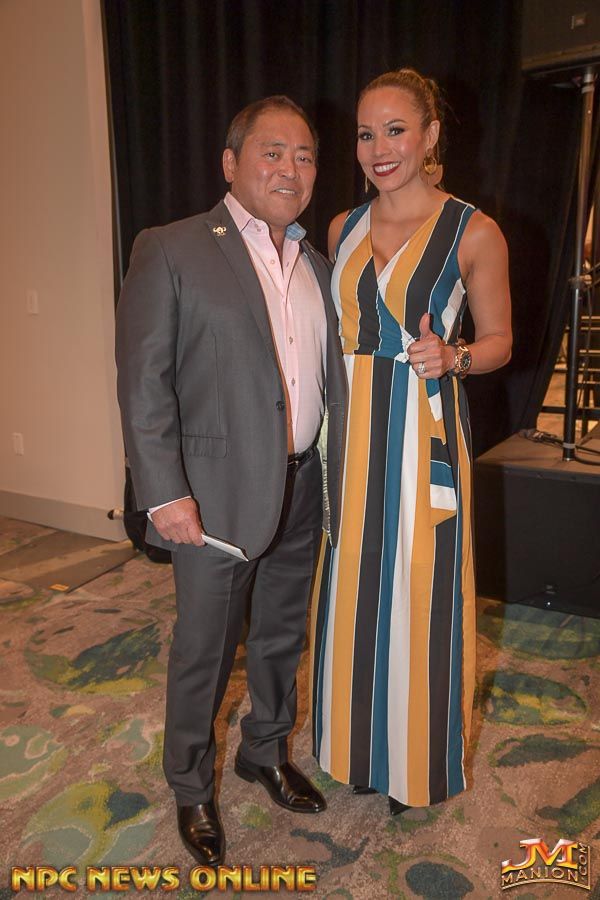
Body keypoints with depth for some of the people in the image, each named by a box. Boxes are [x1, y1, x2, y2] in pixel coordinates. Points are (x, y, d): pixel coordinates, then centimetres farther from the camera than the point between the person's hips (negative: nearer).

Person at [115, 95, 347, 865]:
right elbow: (143, 380, -12)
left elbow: (328, 375, 12)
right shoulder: (170, 251, -7)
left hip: (302, 489, 6)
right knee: (203, 650, 10)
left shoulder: (316, 263, 11)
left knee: (282, 637, 20)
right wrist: (164, 492, -16)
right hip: (217, 491, -5)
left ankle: (266, 752, 45)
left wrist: (338, 474, 7)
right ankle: (190, 788, 35)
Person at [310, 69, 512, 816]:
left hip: (423, 435, -4)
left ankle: (416, 756, 32)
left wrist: (451, 356, -19)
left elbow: (498, 341, 2)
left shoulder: (474, 233, -5)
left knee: (418, 591, 6)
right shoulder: (343, 229, 9)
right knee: (353, 587, 13)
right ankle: (356, 739, 37)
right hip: (349, 432, 5)